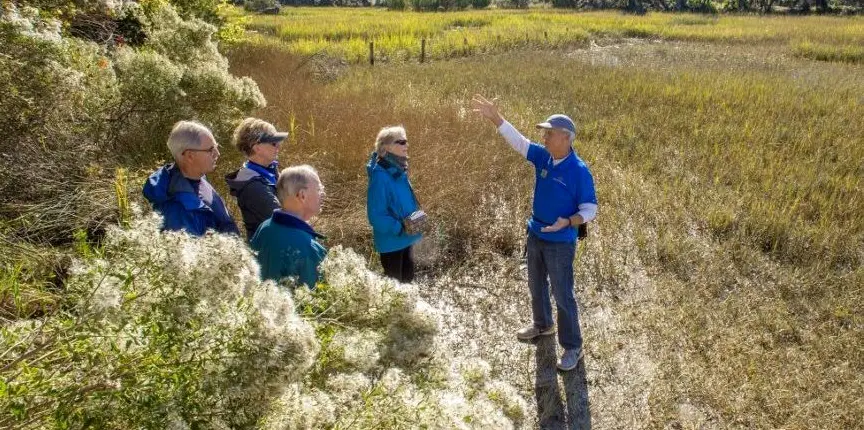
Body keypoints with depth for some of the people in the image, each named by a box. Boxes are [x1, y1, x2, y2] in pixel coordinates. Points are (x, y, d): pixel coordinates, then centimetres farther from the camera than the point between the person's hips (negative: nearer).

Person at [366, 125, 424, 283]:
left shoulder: (399, 170, 3)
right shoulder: (380, 175, -24)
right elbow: (375, 216, -24)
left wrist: (416, 217, 3)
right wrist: (400, 227, -27)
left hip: (404, 239, 8)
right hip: (391, 241, -8)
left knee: (407, 279, 21)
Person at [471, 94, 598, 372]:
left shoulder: (579, 171, -20)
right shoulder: (543, 157, -4)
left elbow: (590, 209, -15)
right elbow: (518, 140, -2)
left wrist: (568, 222, -32)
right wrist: (495, 118, -10)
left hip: (561, 243, -7)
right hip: (535, 235, 7)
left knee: (563, 295, 2)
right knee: (536, 286, 23)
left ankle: (573, 347, 18)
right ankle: (542, 325, 47)